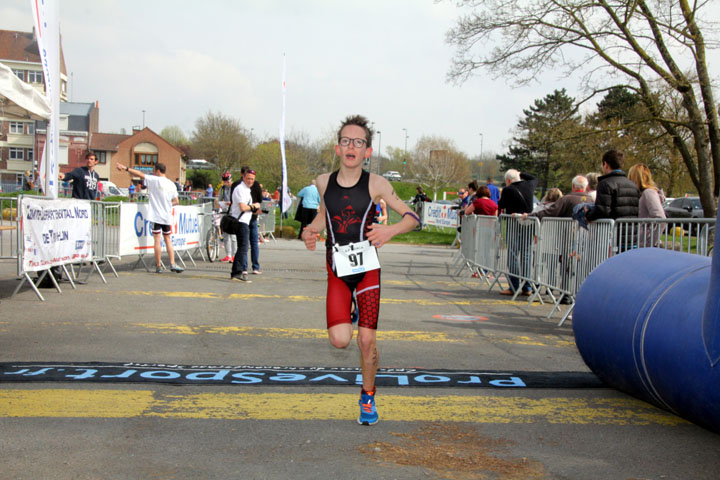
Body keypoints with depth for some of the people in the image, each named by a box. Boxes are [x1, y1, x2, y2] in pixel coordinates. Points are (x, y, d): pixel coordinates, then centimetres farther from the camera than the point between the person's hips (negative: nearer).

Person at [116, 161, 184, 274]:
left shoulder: (155, 180, -7)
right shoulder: (171, 184, 9)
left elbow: (140, 174, -5)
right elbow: (175, 201, 14)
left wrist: (126, 168, 3)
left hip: (156, 216, -5)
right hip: (167, 217, 5)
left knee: (157, 241, -1)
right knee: (168, 240, 11)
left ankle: (158, 266, 2)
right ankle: (172, 264, 4)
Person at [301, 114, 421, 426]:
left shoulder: (376, 184, -8)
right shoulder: (324, 182, 0)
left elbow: (411, 217, -4)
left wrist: (390, 230, -24)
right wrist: (310, 231, -2)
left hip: (367, 266, -1)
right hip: (337, 269, 2)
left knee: (367, 340, -4)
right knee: (340, 340, -11)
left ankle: (368, 399, 20)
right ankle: (348, 310, 26)